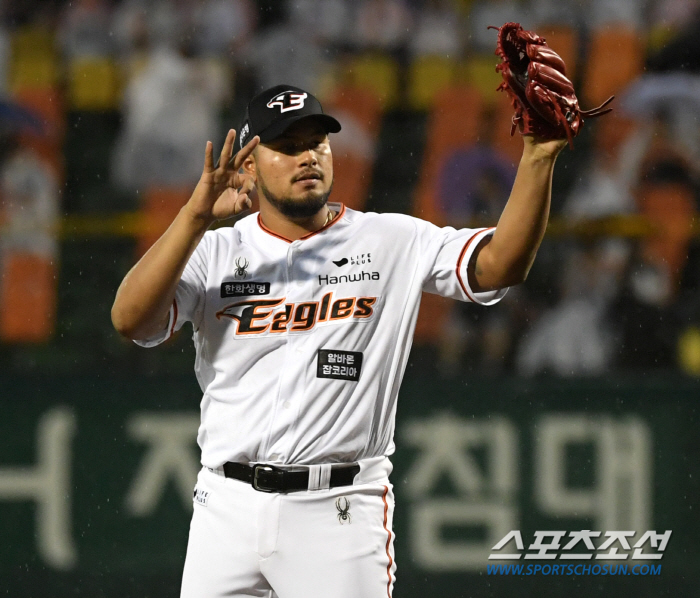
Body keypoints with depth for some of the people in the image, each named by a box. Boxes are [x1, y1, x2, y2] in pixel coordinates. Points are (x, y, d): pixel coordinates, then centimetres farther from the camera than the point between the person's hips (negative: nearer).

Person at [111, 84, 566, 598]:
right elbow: (130, 319, -9)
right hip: (228, 506, 2)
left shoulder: (393, 243, 4)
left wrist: (539, 157, -22)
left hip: (340, 512, -2)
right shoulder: (215, 253, 6)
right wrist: (198, 215, -17)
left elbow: (501, 262, -8)